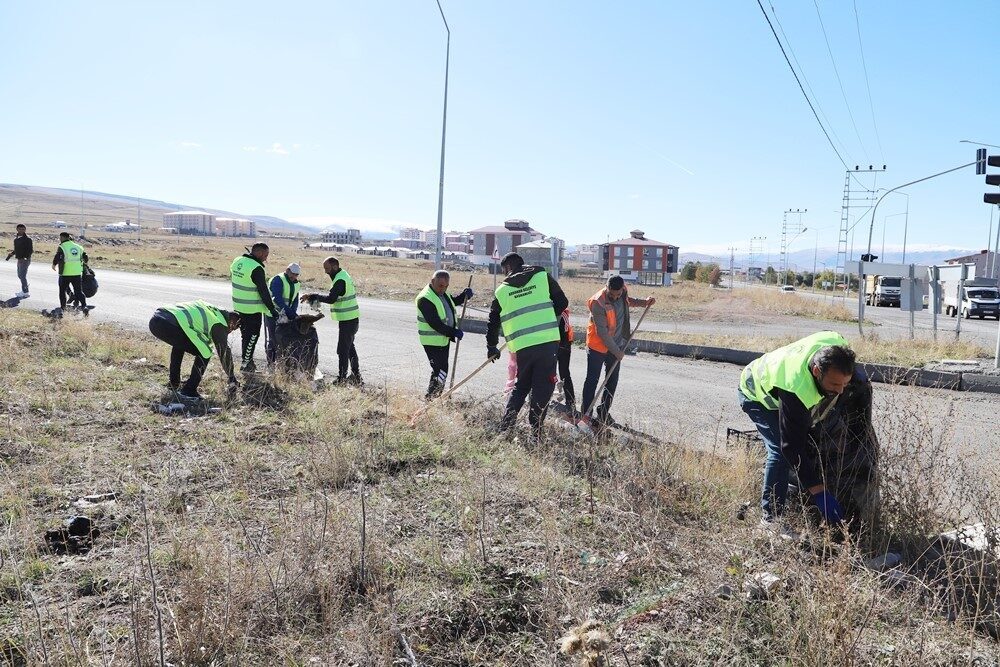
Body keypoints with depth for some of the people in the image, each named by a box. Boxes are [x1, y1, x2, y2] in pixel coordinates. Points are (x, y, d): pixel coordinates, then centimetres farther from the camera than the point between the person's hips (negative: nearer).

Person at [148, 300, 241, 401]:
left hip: (154, 320, 9)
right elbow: (224, 352, 11)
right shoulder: (219, 324, 5)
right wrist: (232, 379, 22)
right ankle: (188, 391, 7)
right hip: (169, 325, -9)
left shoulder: (210, 310, 28)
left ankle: (174, 384, 38)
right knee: (204, 354, 3)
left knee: (179, 343, 36)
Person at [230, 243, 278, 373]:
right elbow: (264, 292, -20)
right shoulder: (256, 268, -22)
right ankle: (246, 364, 5)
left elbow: (232, 276, 19)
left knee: (245, 333, 18)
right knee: (252, 334, 2)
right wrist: (272, 309, -12)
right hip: (252, 309, -8)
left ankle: (247, 360, 27)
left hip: (238, 306, 8)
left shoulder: (237, 261, 4)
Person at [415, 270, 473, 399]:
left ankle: (436, 397, 29)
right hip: (432, 341, -10)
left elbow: (453, 301, 25)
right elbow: (434, 323, -26)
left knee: (442, 370, 17)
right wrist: (453, 332, -24)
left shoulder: (442, 293, 7)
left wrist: (464, 295, 4)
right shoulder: (425, 299, -22)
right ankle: (430, 399, -5)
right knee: (440, 372, -13)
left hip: (444, 338, 10)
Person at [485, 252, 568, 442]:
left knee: (521, 385, 21)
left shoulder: (502, 290, 9)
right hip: (548, 341, -2)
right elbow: (562, 302, 6)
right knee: (542, 388, 5)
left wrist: (491, 347, 30)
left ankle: (505, 427, 19)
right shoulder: (543, 276, 5)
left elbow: (493, 321, 17)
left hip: (522, 346, 2)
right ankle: (535, 434, 5)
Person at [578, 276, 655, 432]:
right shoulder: (598, 303, -25)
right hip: (598, 346, -7)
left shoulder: (622, 293, -4)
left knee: (612, 381, 12)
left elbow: (629, 301, 23)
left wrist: (645, 302, 5)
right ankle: (586, 416, 4)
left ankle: (603, 413, 24)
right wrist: (616, 351, -19)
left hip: (616, 346, 7)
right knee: (592, 380, -2)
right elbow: (602, 332, -24)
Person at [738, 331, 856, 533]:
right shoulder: (795, 391, -47)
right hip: (759, 395, -8)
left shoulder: (836, 342, -32)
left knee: (809, 446, 6)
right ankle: (770, 517, -12)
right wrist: (819, 491, -41)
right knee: (781, 451, -23)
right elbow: (793, 447, -41)